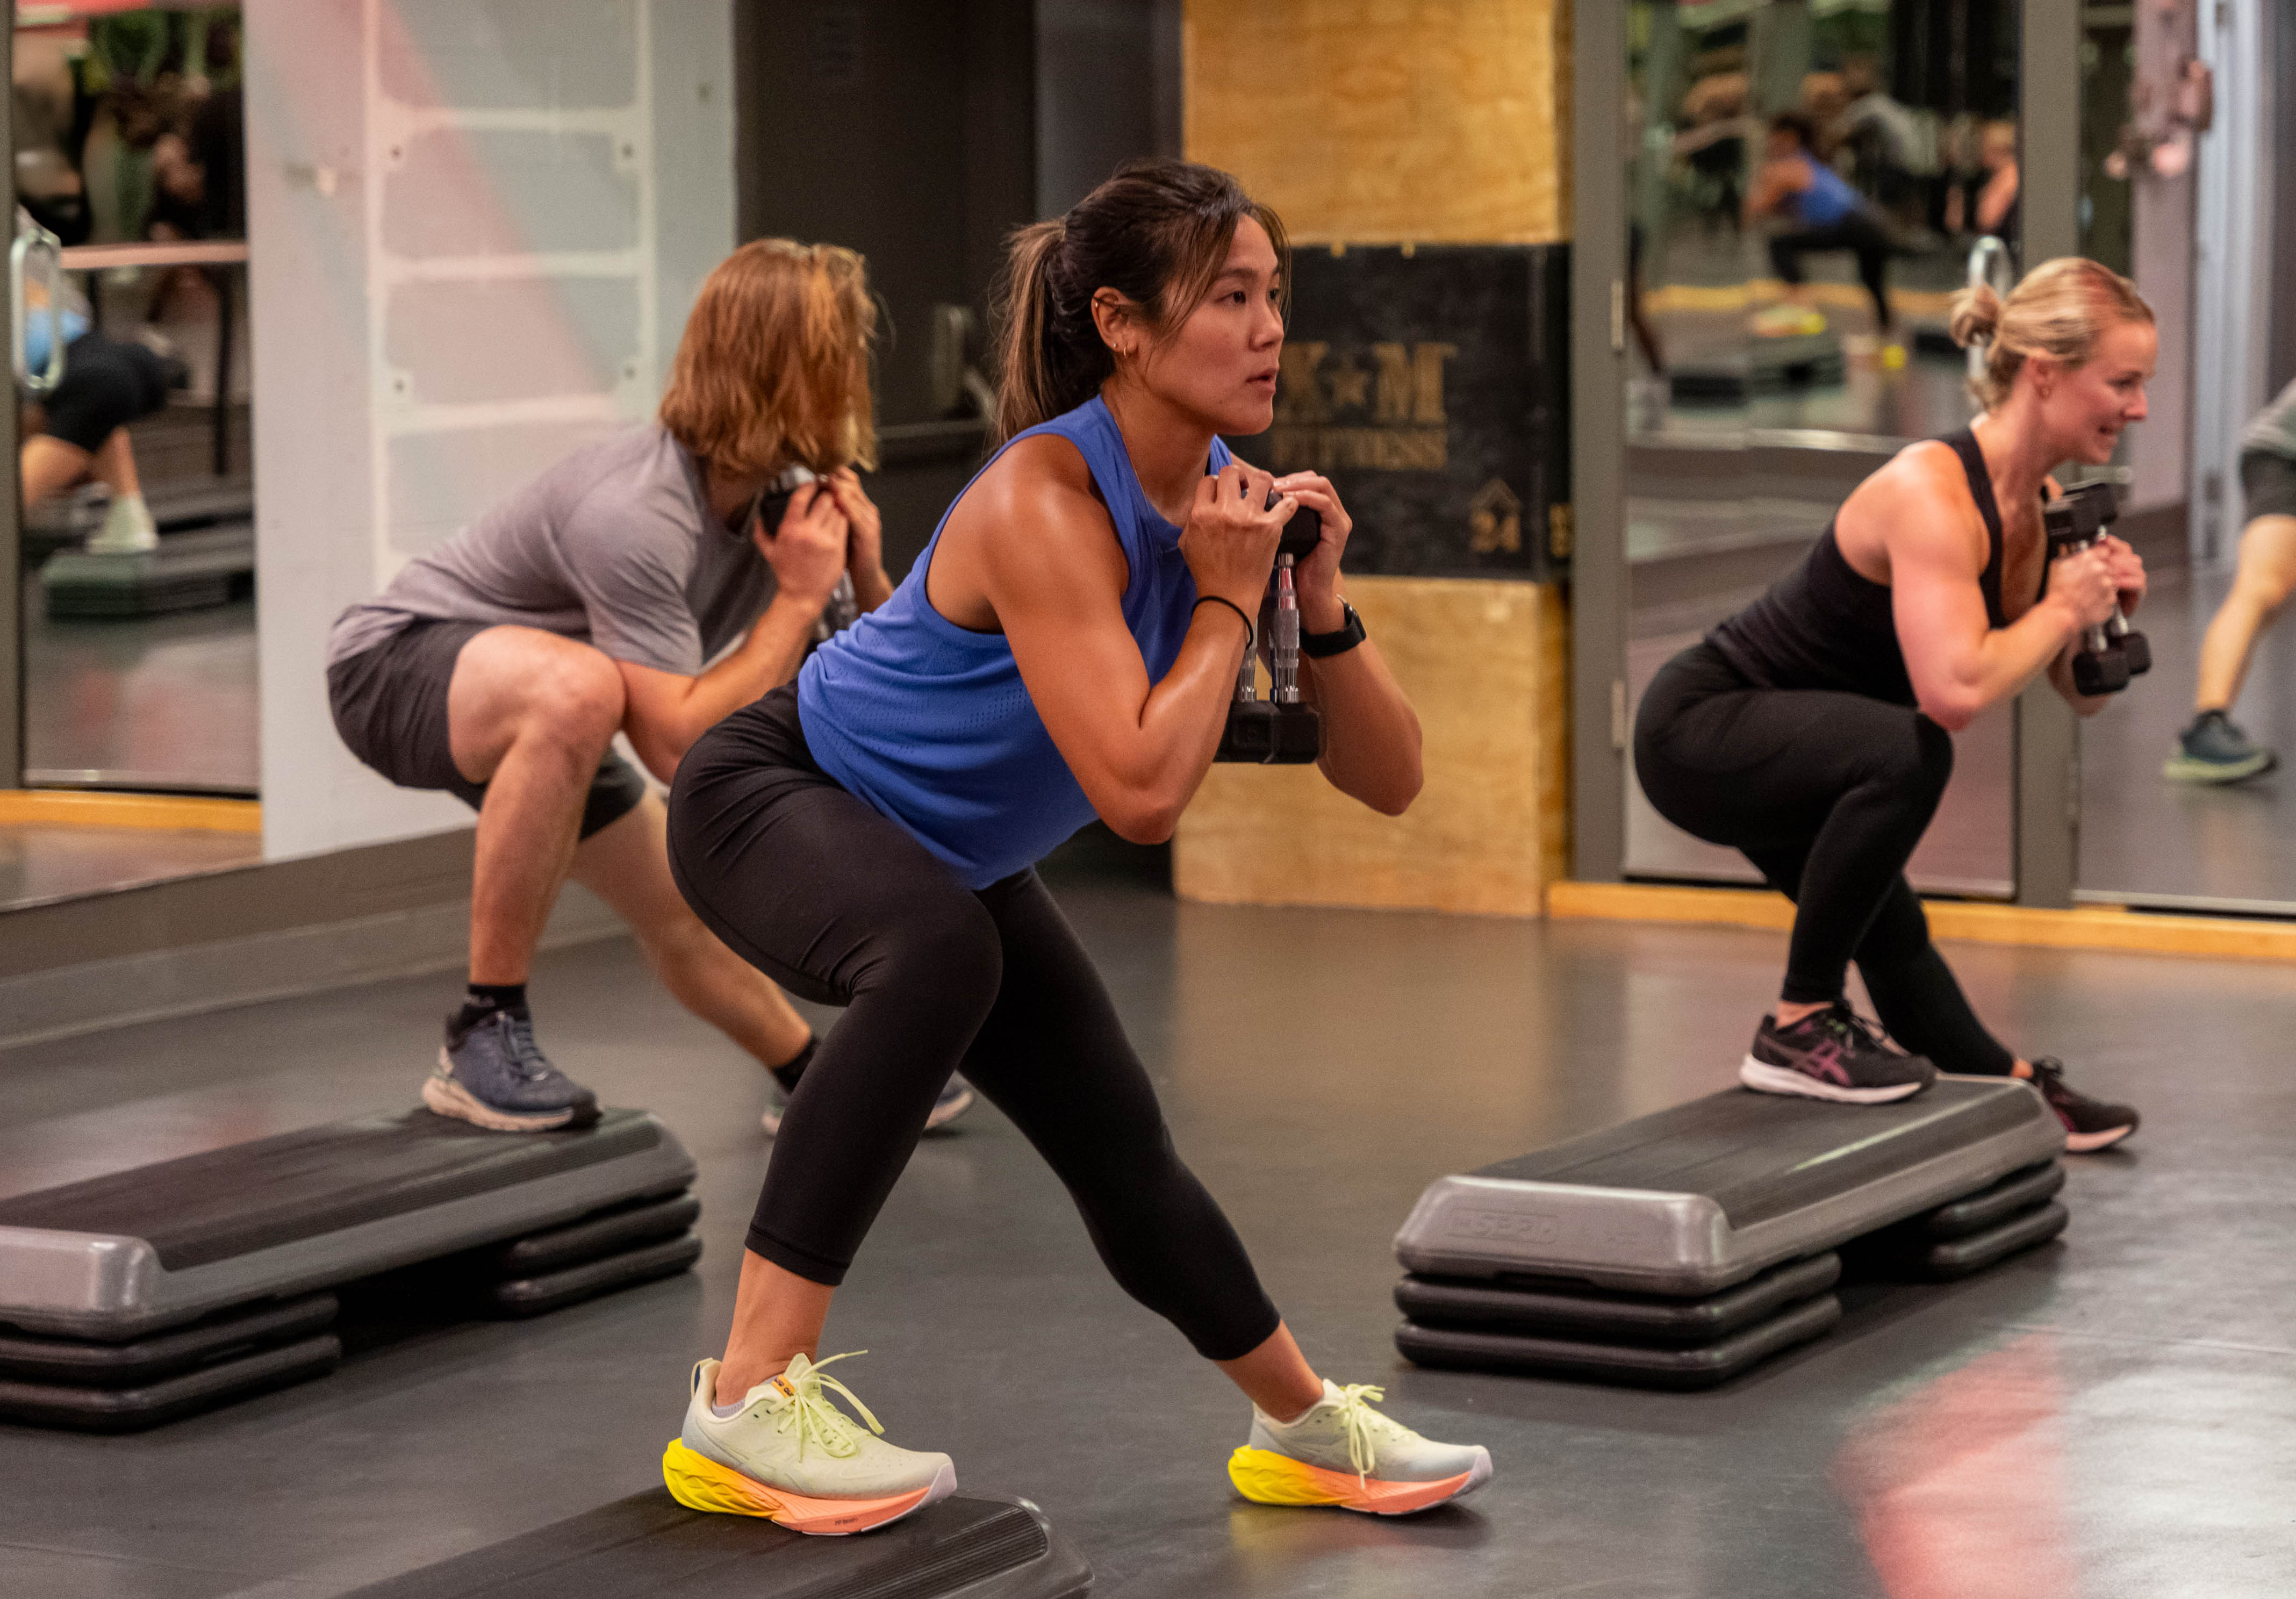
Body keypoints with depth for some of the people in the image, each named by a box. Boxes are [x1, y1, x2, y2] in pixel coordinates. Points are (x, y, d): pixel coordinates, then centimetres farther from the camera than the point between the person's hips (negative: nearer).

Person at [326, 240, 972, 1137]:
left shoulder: (782, 495, -8)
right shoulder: (636, 518, -34)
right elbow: (681, 744, -38)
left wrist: (868, 582, -19)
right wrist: (799, 600, -31)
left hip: (517, 704, 9)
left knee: (683, 911, 18)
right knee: (579, 689, -39)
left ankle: (819, 1080, 47)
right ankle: (484, 1041, -30)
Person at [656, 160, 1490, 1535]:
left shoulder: (1228, 497, -10)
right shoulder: (1047, 501, -33)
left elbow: (1392, 782, -8)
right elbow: (1141, 793, -41)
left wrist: (1322, 602, -22)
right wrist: (1228, 601, -30)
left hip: (947, 848, 8)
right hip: (777, 794, -8)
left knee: (1123, 1147, 13)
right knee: (938, 951, -39)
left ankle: (1309, 1429, 38)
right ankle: (747, 1404, -35)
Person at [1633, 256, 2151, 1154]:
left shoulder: (2039, 506, -1)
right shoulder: (1931, 492, -28)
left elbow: (2083, 697, 9)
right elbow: (1955, 693, -42)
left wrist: (2103, 609, -11)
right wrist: (2061, 609, -26)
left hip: (1797, 754, 10)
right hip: (1699, 732, -10)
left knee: (1890, 940, 26)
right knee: (1905, 754, -34)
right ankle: (1798, 1032, -21)